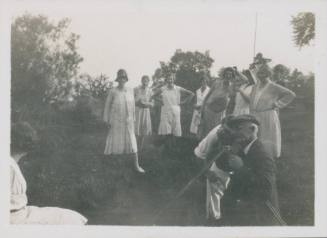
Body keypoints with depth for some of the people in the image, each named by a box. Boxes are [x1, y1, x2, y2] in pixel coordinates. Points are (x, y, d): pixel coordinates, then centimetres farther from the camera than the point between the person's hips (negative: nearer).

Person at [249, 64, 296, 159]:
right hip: (255, 118, 6)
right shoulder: (255, 87, 10)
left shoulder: (273, 87, -8)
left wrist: (277, 104, -9)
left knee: (268, 141, 2)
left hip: (268, 118, -5)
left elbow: (291, 94, -9)